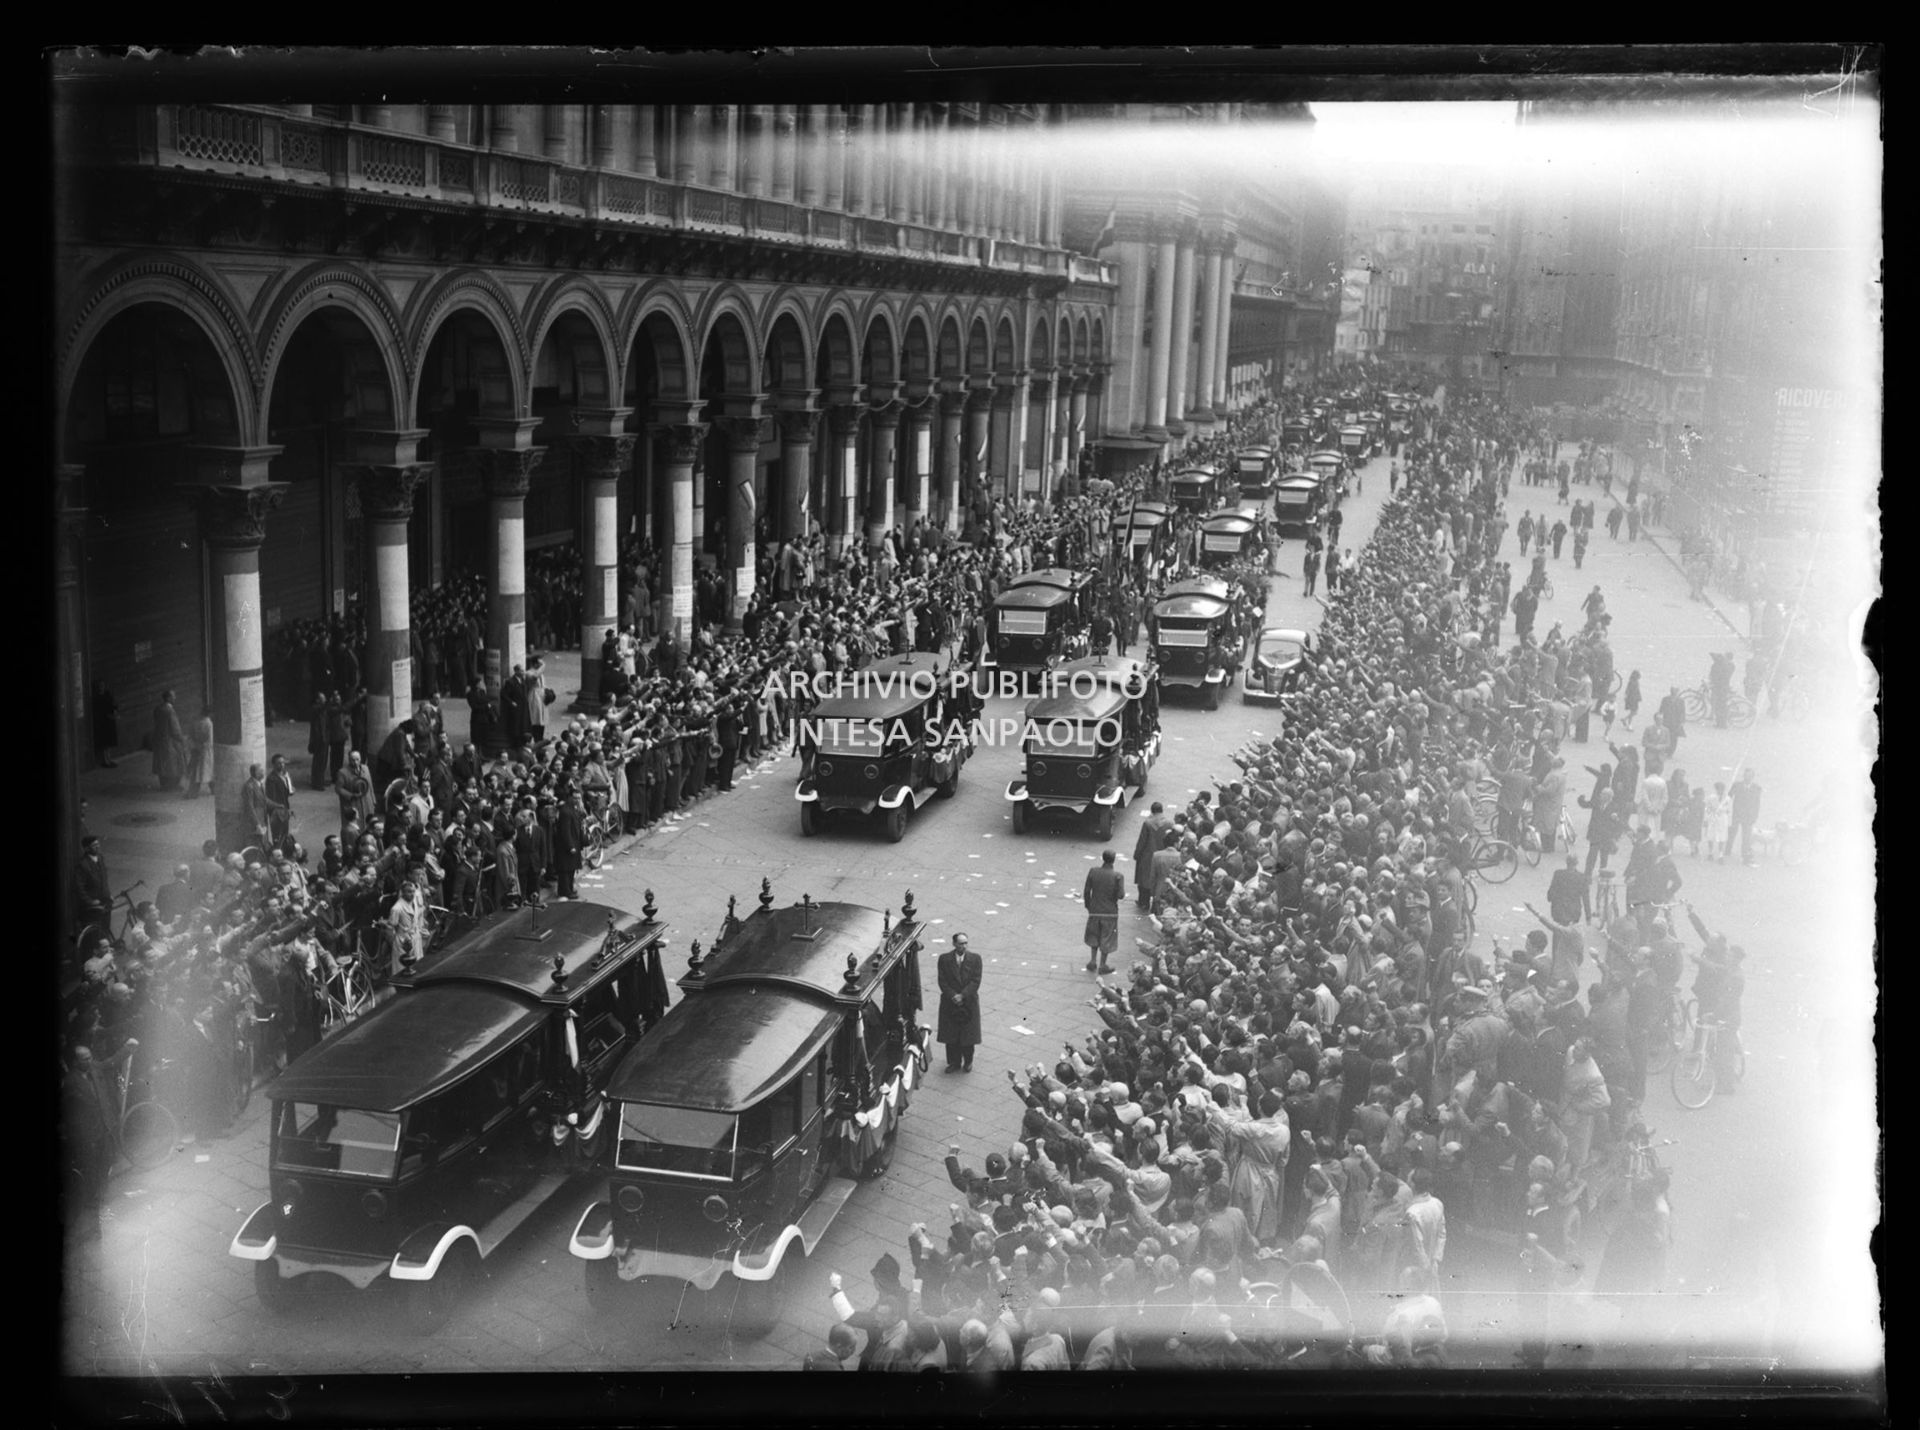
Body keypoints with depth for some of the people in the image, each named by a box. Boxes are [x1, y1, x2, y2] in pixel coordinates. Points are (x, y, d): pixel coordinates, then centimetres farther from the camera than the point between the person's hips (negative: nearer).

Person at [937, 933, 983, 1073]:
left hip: (969, 1002, 0)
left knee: (968, 1034, 6)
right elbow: (942, 981, -5)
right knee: (951, 1035, 5)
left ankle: (968, 1062, 22)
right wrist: (953, 996, -17)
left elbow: (976, 981, -8)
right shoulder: (944, 959, -3)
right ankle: (954, 1062, 18)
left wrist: (962, 996, -17)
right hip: (950, 1003, 1)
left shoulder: (975, 958, -4)